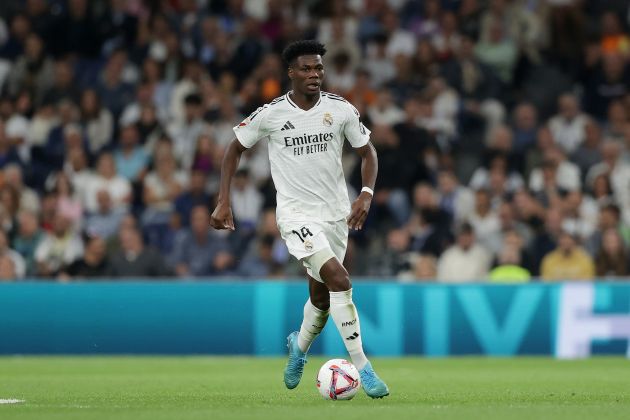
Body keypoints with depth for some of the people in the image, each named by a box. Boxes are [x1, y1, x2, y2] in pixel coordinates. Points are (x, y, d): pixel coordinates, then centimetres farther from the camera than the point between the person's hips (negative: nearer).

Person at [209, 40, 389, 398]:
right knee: (339, 278, -24)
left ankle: (300, 347, 45)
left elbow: (368, 153, 7)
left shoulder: (341, 110, -3)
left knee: (322, 296, 12)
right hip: (296, 214, -4)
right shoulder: (270, 114, -8)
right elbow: (235, 150, 7)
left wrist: (366, 194, -10)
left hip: (335, 214, 4)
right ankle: (362, 367, -21)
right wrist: (224, 202, 1)